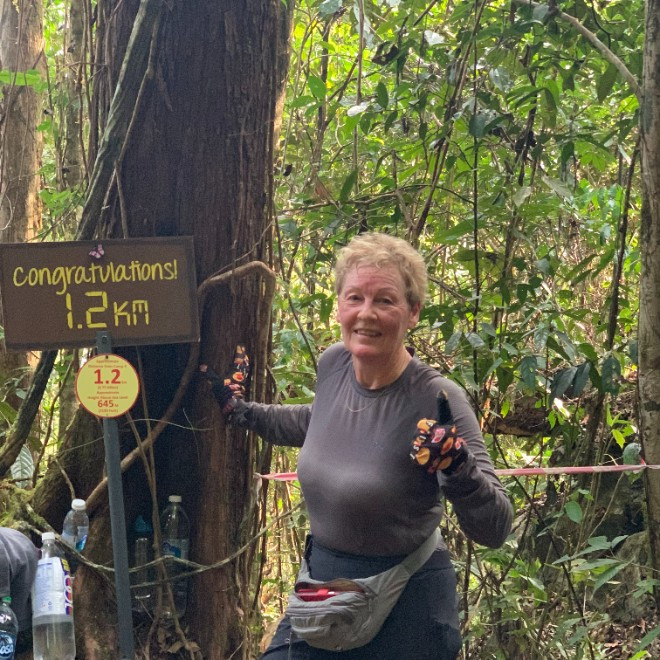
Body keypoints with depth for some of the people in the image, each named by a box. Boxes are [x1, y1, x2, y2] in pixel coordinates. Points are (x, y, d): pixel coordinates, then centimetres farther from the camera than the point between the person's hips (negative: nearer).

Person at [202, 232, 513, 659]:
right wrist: (239, 411, 17)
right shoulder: (333, 364, -5)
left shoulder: (437, 400, -22)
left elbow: (494, 532, -22)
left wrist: (459, 468, -38)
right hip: (321, 582, 6)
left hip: (406, 607, -5)